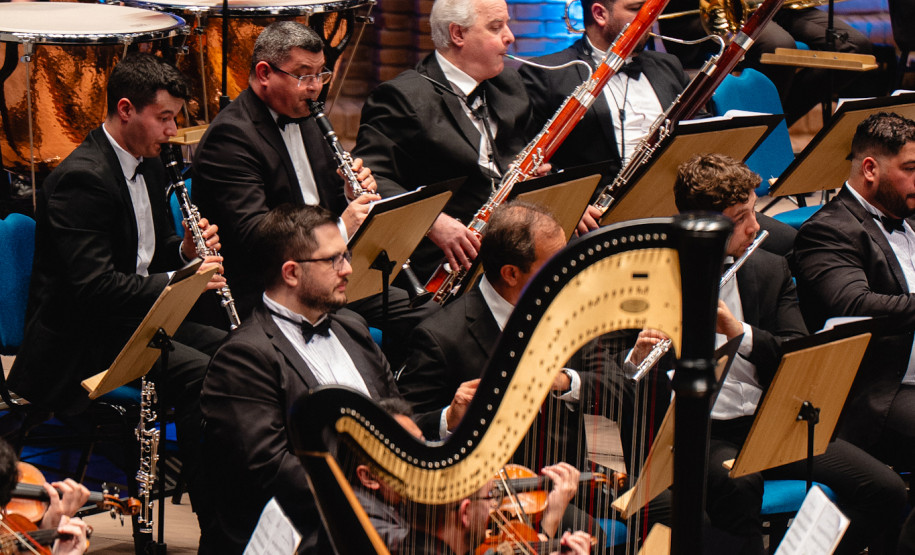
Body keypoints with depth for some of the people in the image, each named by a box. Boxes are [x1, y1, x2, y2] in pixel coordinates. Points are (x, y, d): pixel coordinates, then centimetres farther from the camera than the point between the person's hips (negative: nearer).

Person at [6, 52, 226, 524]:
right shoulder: (80, 179, -20)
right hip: (80, 341, -9)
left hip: (138, 317, 9)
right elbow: (94, 285, -27)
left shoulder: (148, 164, 11)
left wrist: (187, 250, -2)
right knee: (199, 375, -27)